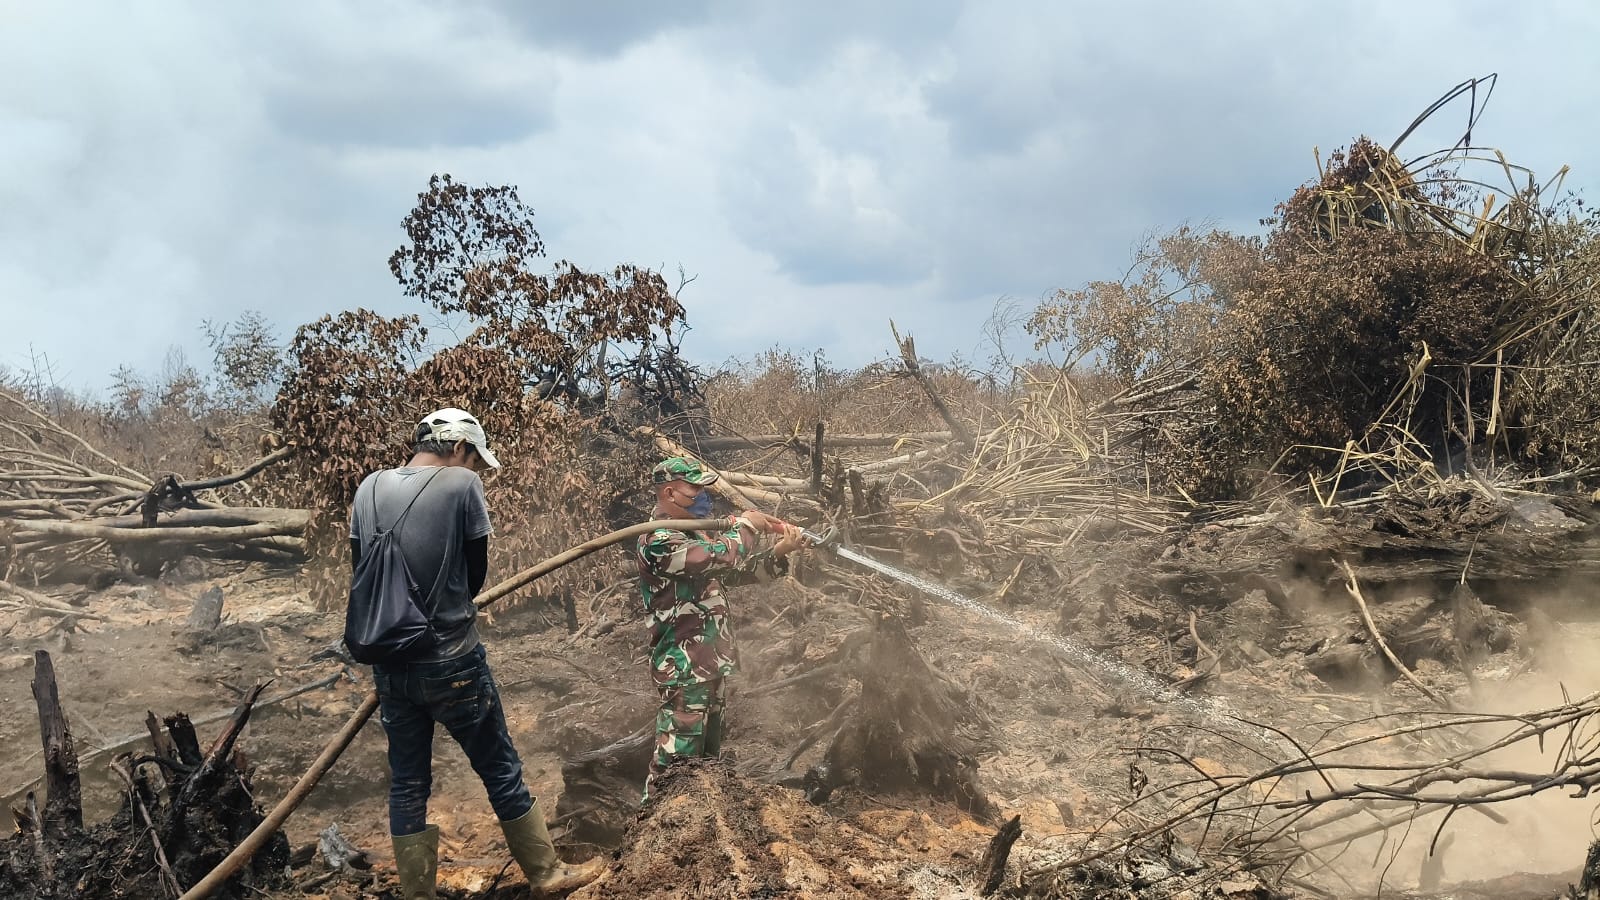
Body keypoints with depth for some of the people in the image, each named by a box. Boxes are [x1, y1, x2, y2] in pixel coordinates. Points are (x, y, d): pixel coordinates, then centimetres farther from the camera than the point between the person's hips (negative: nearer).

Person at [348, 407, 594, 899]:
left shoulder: (369, 489, 4)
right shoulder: (461, 484, -10)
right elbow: (476, 572, -1)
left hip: (390, 665, 4)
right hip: (452, 662, -4)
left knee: (407, 783, 14)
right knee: (500, 769, 10)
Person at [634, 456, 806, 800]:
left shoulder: (696, 533, 13)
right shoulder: (657, 540, -19)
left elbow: (737, 571, 16)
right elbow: (720, 557, -29)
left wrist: (779, 551, 0)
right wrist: (746, 525, -10)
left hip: (712, 663, 10)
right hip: (684, 668, -10)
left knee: (708, 756, 20)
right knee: (675, 761, -7)